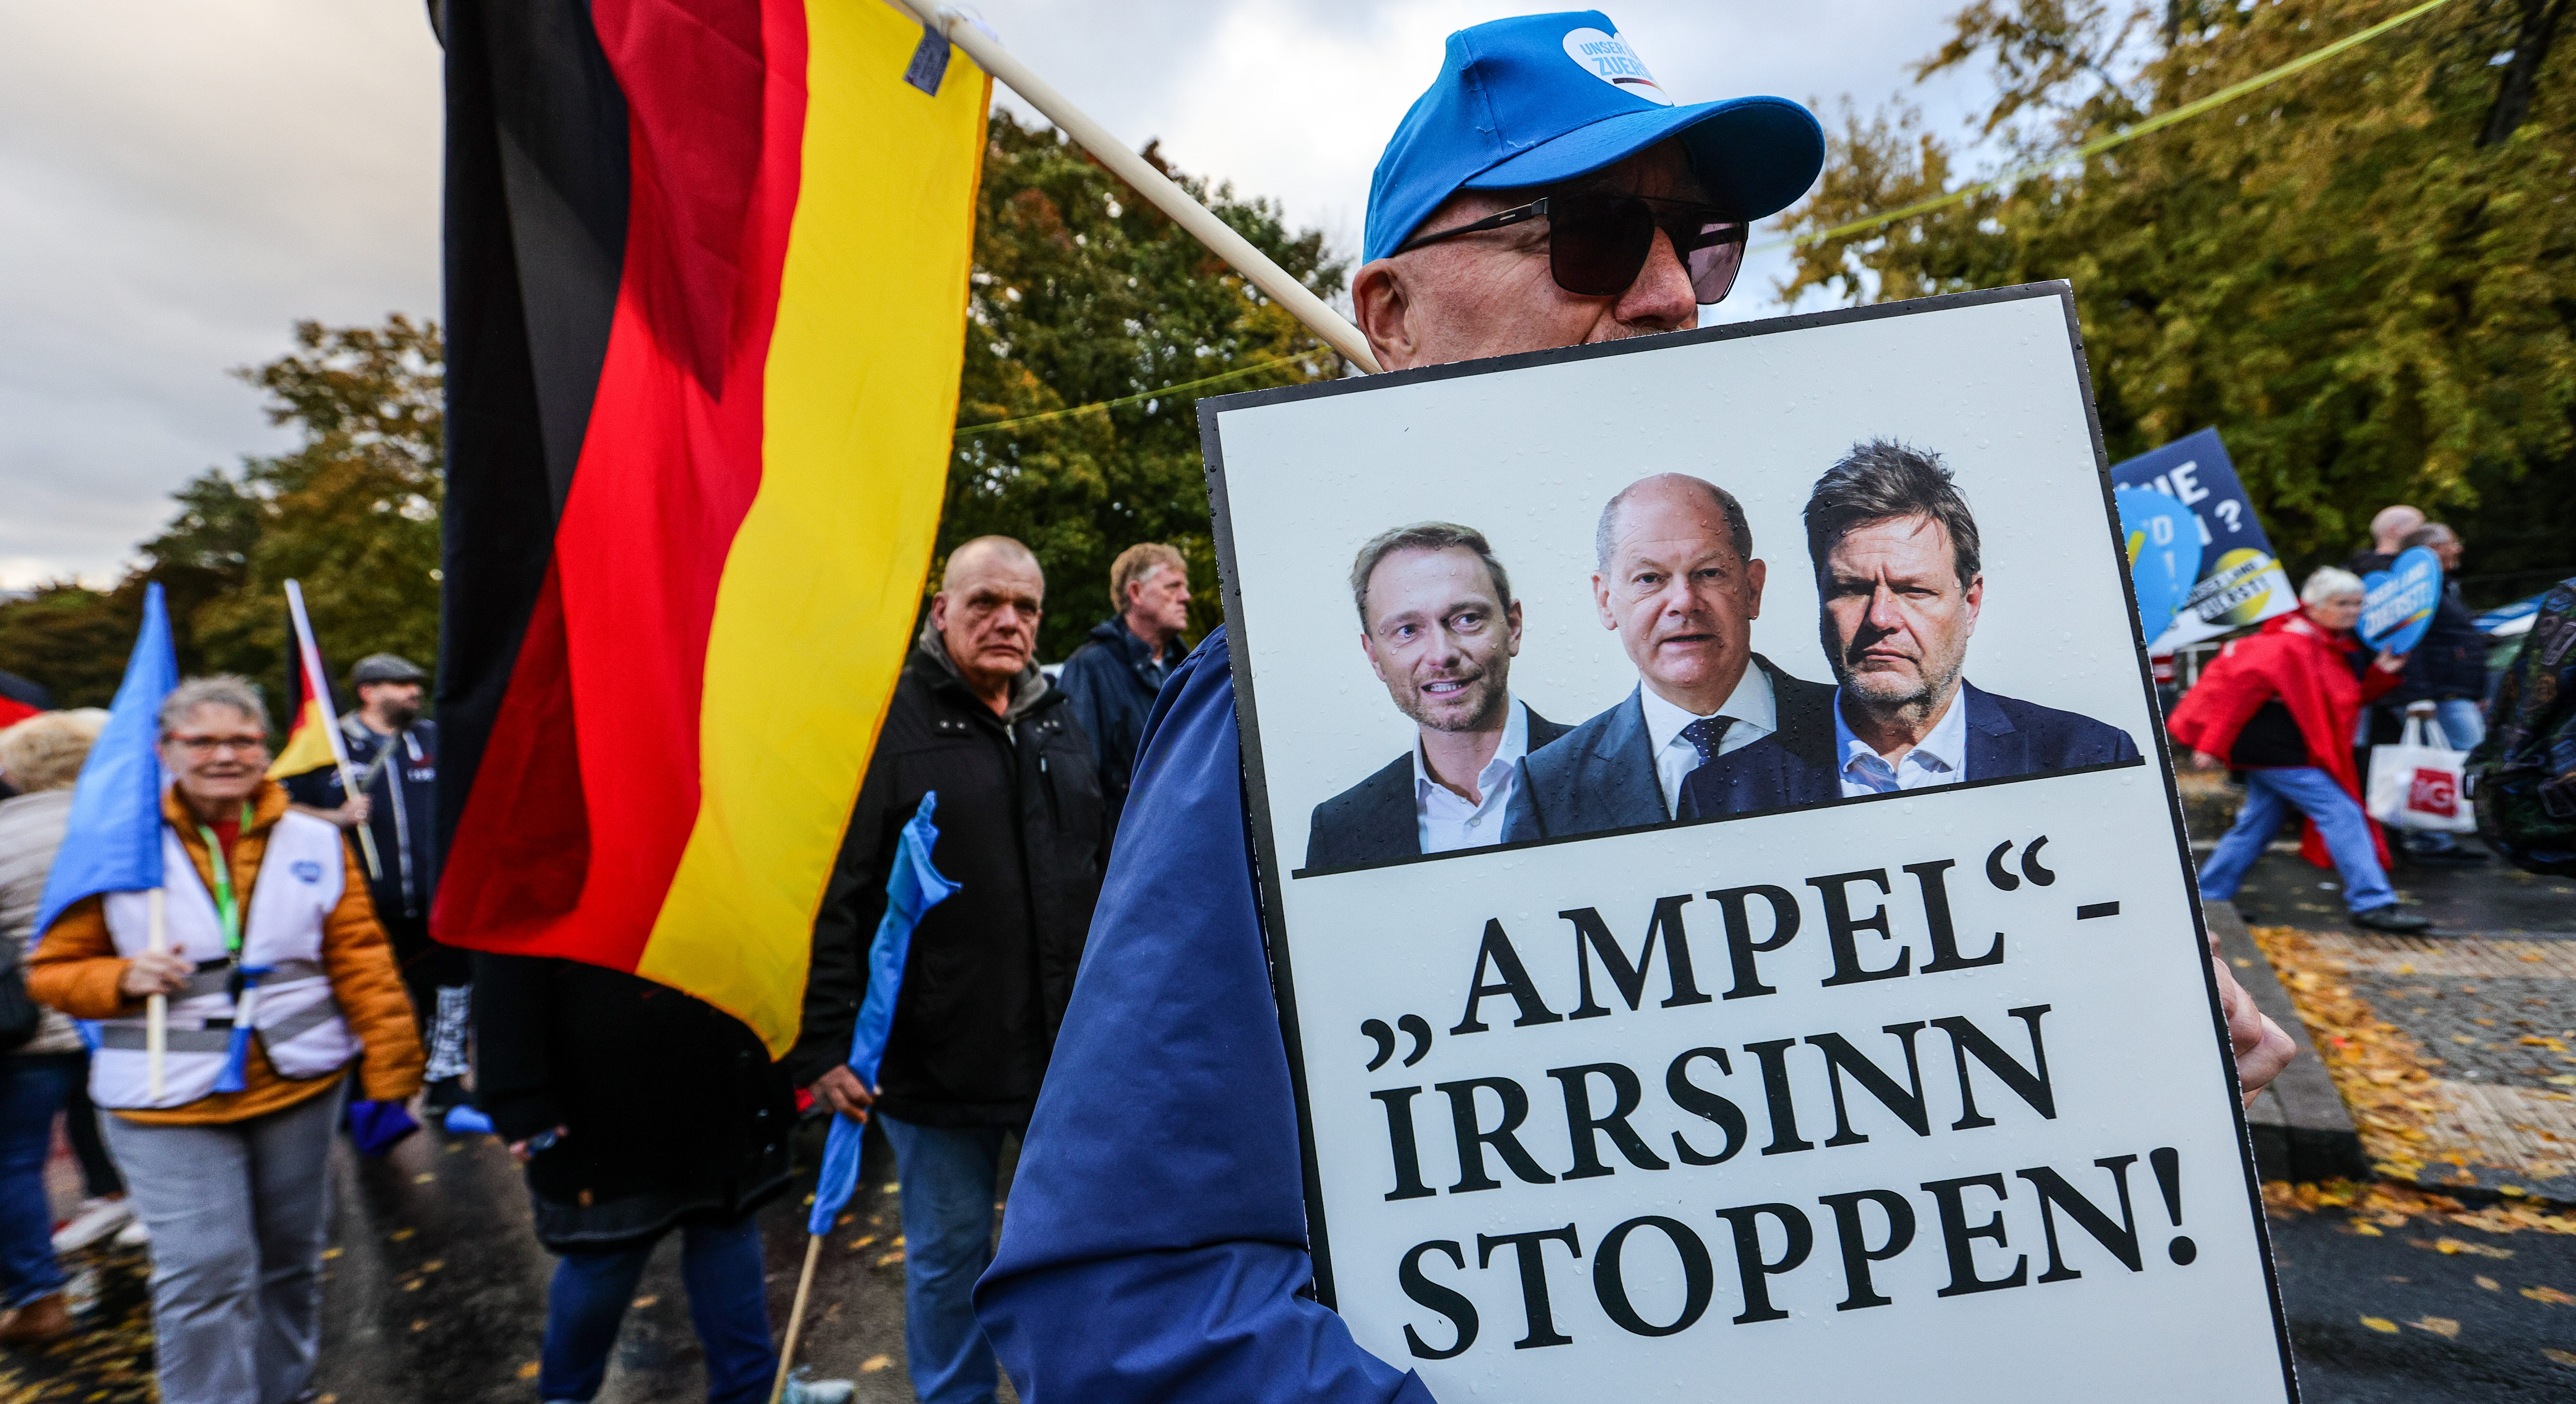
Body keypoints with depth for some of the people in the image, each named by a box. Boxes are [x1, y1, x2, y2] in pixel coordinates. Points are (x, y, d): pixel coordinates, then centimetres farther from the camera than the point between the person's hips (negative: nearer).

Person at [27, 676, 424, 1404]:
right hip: (168, 1101, -2)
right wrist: (125, 980, -18)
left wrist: (393, 1072, -3)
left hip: (300, 1085, 2)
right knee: (202, 1276, -3)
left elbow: (363, 965, 1)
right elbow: (53, 971, 5)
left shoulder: (316, 844, 1)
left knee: (293, 1256, 15)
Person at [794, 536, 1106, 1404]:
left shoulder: (1060, 725, 9)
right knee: (950, 1252, 13)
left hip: (1068, 1050, 5)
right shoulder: (888, 725, -9)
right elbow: (833, 899, -12)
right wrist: (824, 1046, -15)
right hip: (936, 1061, -5)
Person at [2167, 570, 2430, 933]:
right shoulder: (2291, 645, -15)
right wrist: (2213, 746, -23)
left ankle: (2208, 898, 19)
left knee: (2259, 823, 13)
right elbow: (2243, 690, -20)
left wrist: (2381, 673, 7)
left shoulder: (2341, 649, 16)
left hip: (2291, 751, 11)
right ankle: (2372, 903, -8)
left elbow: (2354, 697, 25)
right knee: (2342, 813, -12)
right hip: (2277, 750, -11)